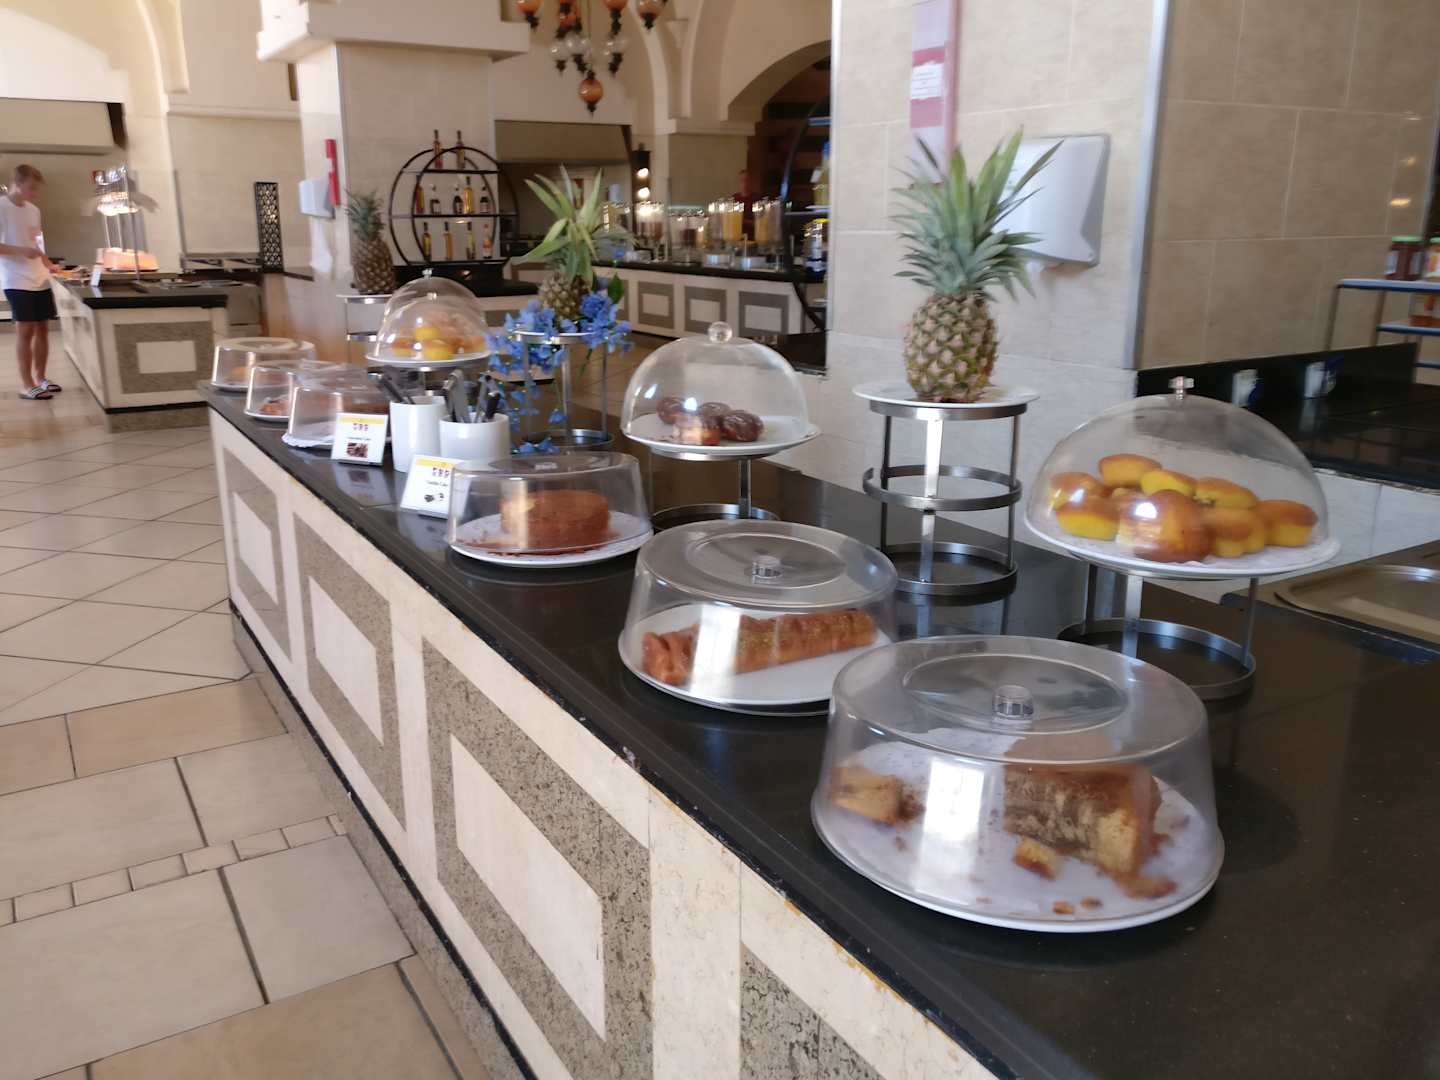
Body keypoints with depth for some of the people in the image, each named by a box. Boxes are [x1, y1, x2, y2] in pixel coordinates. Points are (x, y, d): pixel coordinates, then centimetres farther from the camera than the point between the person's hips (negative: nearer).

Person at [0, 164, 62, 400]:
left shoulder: (33, 210, 13)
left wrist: (48, 264, 10)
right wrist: (21, 251, -23)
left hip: (40, 279, 7)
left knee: (42, 327, 7)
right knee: (25, 329, -7)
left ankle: (40, 378, 18)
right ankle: (27, 385, -2)